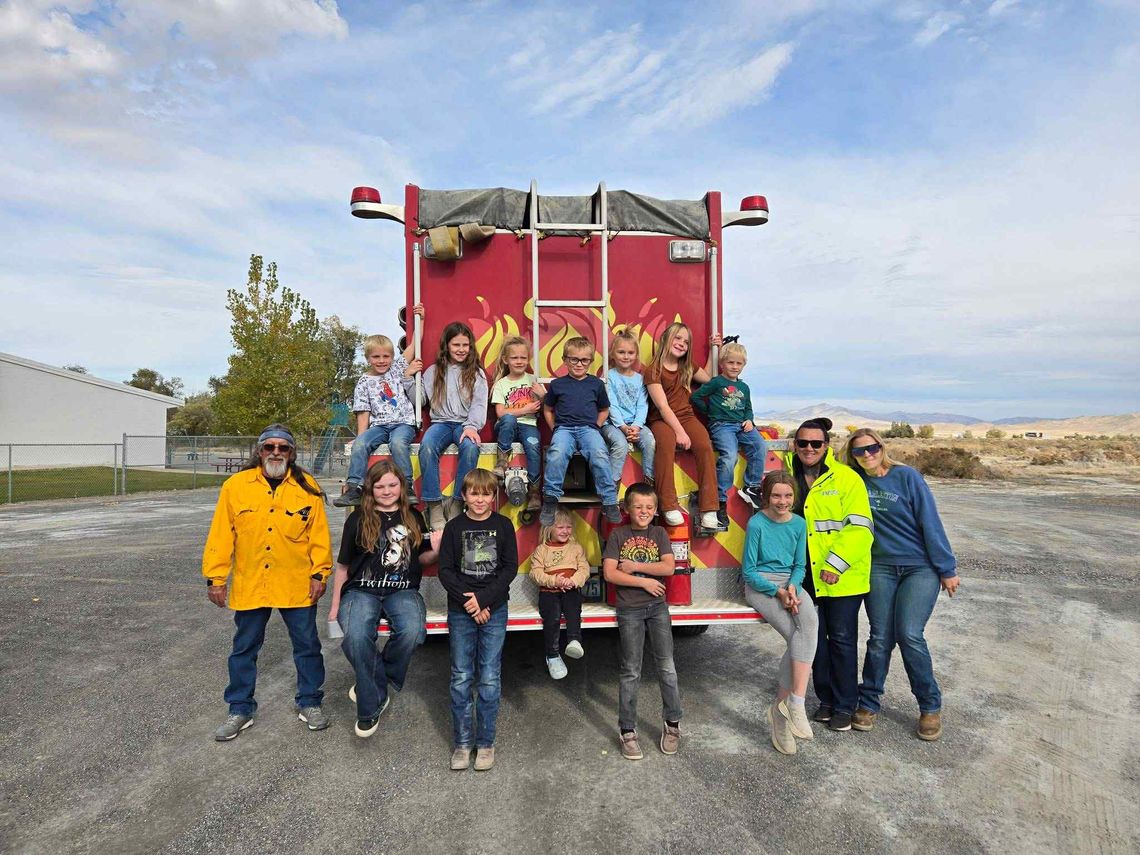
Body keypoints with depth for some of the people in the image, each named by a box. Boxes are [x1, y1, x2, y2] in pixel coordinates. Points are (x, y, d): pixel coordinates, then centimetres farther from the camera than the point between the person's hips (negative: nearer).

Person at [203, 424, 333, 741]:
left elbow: (319, 534, -3)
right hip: (249, 585, 1)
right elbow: (221, 534, 0)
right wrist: (215, 577, -2)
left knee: (307, 646, 10)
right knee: (244, 649, 15)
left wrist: (320, 573, -7)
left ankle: (309, 703, 29)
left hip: (298, 586, 0)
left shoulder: (308, 487, -3)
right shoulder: (235, 485, -2)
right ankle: (240, 709, 33)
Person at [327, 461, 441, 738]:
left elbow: (421, 559, 18)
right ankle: (373, 702, -10)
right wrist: (335, 606, 8)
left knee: (412, 631, -31)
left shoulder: (413, 517, 10)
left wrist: (435, 549, -4)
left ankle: (372, 683, -3)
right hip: (361, 590, -1)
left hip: (402, 590, 1)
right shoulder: (358, 519, 5)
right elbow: (343, 565, 11)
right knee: (356, 637, -32)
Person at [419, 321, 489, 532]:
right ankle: (434, 507, -31)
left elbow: (479, 404, 0)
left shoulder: (476, 374, 14)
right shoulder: (433, 372, 18)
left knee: (470, 447, -36)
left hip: (465, 424, -1)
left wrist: (471, 426, -17)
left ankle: (456, 505, -28)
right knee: (427, 447, -34)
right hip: (441, 422, 1)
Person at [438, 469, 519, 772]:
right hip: (460, 611, 1)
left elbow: (509, 568, -3)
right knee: (461, 679, 6)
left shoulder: (503, 526, 1)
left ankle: (486, 741, 19)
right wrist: (468, 600, -12)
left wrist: (483, 598, -13)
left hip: (494, 610, 0)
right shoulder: (454, 527, 2)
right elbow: (445, 570, -1)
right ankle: (462, 742, 20)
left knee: (489, 679, 5)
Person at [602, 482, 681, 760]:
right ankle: (627, 730, 16)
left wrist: (635, 565, -13)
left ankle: (672, 723, 22)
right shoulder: (618, 535, -2)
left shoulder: (659, 533, 4)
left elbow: (668, 567, -9)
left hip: (657, 607, 2)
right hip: (629, 609, -2)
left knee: (667, 667, 5)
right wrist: (644, 581, -12)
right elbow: (609, 573, -11)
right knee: (631, 672, 6)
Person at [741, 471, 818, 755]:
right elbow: (749, 570, -4)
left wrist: (792, 586, -9)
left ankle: (782, 706, -19)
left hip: (790, 584, 4)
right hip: (761, 585, -4)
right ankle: (793, 704, -12)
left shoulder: (799, 524, 7)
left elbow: (800, 566, 11)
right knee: (799, 637, -26)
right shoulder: (757, 523, -6)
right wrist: (777, 591, -16)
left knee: (810, 623, -27)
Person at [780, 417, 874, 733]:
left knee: (842, 638, 5)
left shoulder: (846, 478, -9)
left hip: (842, 576, -4)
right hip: (806, 575, 5)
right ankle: (826, 699, 29)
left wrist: (836, 564, -19)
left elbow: (859, 528, -13)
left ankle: (845, 705, 20)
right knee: (815, 638, 13)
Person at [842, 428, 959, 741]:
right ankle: (868, 702, 17)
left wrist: (947, 568, -6)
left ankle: (930, 706, 10)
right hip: (880, 567, 3)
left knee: (909, 635, -11)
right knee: (880, 638, 1)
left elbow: (930, 522, -7)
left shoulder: (906, 476, -8)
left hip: (920, 568, -2)